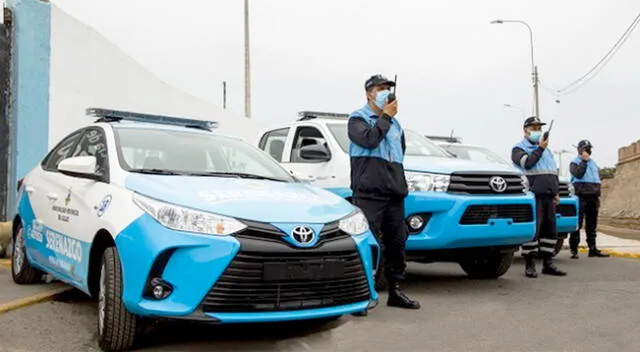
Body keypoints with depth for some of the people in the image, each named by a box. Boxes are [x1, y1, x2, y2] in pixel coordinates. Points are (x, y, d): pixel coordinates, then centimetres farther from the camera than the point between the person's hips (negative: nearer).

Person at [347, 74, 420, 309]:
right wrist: (385, 116, -6)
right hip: (369, 192, -7)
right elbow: (369, 139, -17)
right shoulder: (358, 118, 3)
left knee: (396, 242, 9)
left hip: (395, 192, 7)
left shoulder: (394, 123, 24)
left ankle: (395, 291, 20)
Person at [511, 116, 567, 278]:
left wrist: (556, 192, 18)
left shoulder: (547, 150, 26)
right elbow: (527, 162, -17)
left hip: (548, 196, 7)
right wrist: (540, 148, -9)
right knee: (532, 229, -10)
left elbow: (555, 171, 27)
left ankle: (548, 264, 12)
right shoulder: (519, 148, 4)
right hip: (533, 195, -7)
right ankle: (529, 265, -5)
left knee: (550, 229, 6)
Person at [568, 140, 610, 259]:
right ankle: (574, 250, -6)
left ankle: (593, 249, 13)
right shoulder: (574, 163, 1)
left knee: (592, 225, 9)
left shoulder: (593, 163, 22)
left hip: (593, 197, 7)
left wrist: (597, 196, 18)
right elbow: (578, 174, -19)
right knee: (577, 224, -7)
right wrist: (584, 160, -12)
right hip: (581, 196, -7)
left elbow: (597, 180, 25)